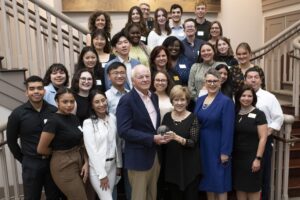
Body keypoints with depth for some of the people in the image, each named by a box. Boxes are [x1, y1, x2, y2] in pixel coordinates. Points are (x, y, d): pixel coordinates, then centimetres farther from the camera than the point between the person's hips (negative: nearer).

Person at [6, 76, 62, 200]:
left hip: (53, 161, 1)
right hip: (31, 164, -1)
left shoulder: (54, 111, -4)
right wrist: (23, 159, 4)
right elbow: (11, 140, 3)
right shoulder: (18, 114, -6)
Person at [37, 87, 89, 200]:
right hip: (63, 166, -7)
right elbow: (41, 149, -12)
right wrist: (59, 152, 2)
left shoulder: (74, 118, 6)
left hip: (79, 163, 7)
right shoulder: (54, 120, -16)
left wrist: (86, 162, -2)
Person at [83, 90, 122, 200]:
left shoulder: (112, 118, 2)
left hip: (112, 165, 5)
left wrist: (119, 164, 11)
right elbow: (91, 150, -14)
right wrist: (102, 174, -14)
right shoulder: (88, 123, -14)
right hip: (97, 167, -5)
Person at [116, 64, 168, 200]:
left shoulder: (154, 97, 8)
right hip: (139, 157, -7)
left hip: (155, 154, 7)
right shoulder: (126, 100, -15)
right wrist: (151, 138, -22)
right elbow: (123, 131, -22)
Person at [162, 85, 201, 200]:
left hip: (189, 166, -3)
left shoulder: (193, 118, -8)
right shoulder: (167, 117, 3)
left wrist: (177, 137, -30)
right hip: (171, 166, 3)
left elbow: (193, 143, -16)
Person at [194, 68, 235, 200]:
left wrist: (225, 152, -17)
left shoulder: (226, 101, -11)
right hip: (202, 146, 6)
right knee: (208, 180, 16)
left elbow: (228, 129, -15)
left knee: (219, 181, 5)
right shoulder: (200, 100, 7)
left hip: (217, 147, -6)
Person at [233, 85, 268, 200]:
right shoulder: (234, 114, 7)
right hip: (236, 157, 4)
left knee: (253, 188, 5)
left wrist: (258, 158, -14)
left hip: (251, 157, -4)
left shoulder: (259, 114, -4)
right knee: (239, 187, 11)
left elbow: (263, 138, -8)